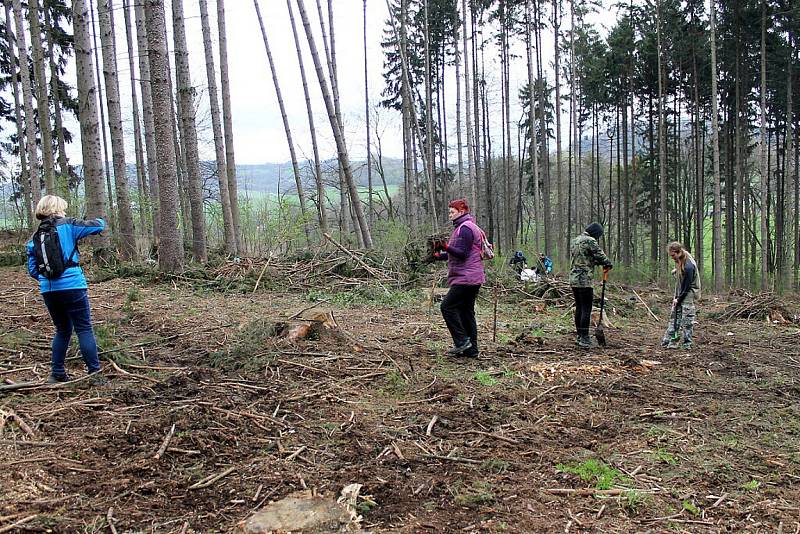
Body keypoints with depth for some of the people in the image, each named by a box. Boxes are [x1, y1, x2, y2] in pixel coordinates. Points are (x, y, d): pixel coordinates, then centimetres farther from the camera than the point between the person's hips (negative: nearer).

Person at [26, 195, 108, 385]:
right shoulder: (67, 225, -2)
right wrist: (100, 221, 20)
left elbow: (32, 270, 13)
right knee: (84, 329, 0)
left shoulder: (35, 237, 13)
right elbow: (99, 226, -3)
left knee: (63, 330, 19)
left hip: (48, 290, 5)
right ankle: (95, 374, -2)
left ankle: (56, 374, 21)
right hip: (72, 286, -5)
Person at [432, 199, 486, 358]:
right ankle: (471, 350, 14)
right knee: (466, 312, 11)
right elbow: (458, 254, 27)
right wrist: (440, 255, 21)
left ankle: (462, 342, -8)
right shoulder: (464, 227, 22)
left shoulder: (465, 228, -12)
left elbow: (462, 254, -21)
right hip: (473, 279, 11)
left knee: (447, 307, -10)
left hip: (465, 278, -11)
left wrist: (447, 247, -33)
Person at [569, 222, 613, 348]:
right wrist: (608, 264, 7)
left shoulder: (576, 240, 17)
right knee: (586, 310, -5)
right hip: (584, 280, -9)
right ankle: (584, 339, -4)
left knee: (579, 308, 14)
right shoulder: (590, 241, -12)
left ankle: (580, 336, 19)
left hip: (574, 279, 9)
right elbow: (600, 255, -12)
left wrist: (600, 263, 14)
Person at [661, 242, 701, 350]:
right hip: (679, 294, 9)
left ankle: (687, 344, 6)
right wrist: (676, 296, 7)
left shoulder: (688, 266, -25)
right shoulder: (679, 261, 1)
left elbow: (687, 286, -19)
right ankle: (669, 341, 13)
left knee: (687, 320, -2)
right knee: (674, 316, 9)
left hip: (688, 295, -9)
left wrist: (678, 299, -11)